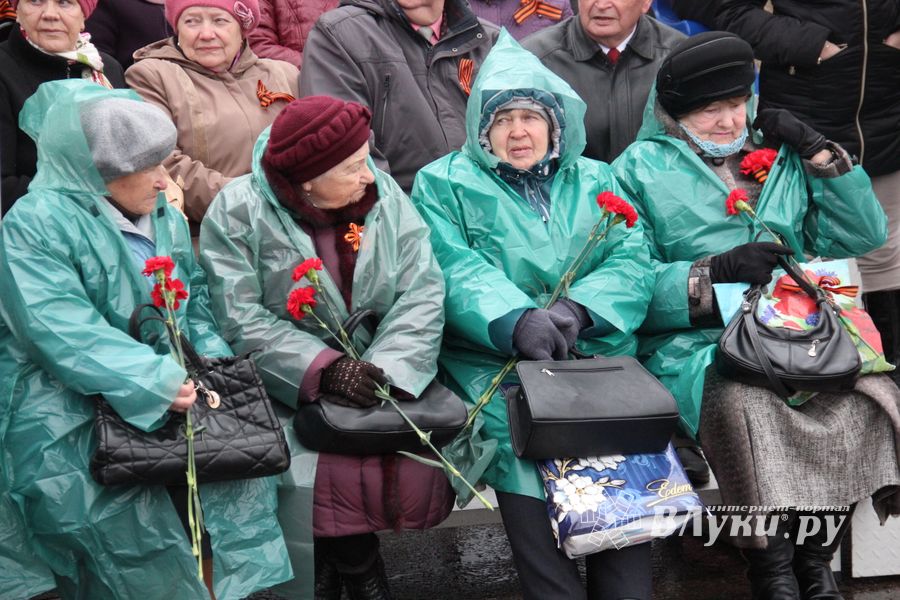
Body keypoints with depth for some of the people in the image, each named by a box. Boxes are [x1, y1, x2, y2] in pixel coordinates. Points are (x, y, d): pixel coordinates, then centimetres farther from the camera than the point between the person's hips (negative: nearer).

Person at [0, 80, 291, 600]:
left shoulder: (164, 216, 13)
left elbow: (197, 301, 14)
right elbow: (65, 333, -22)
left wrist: (215, 365, -6)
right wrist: (157, 382, -31)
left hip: (168, 397, 6)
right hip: (65, 414, -6)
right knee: (127, 519, -28)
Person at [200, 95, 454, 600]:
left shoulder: (385, 195, -1)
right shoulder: (239, 212, -11)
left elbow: (423, 294, -7)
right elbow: (240, 321, -16)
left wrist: (385, 369, -22)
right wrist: (323, 368, -26)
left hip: (377, 375, 3)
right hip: (285, 391, -3)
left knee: (420, 474, -16)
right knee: (313, 480, -25)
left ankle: (346, 553, 15)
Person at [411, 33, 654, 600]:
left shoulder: (596, 180, 19)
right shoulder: (445, 183, 11)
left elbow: (631, 260, 5)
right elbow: (453, 267, -5)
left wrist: (577, 309, -15)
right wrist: (516, 320, -23)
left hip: (596, 350, 2)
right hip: (491, 356, -2)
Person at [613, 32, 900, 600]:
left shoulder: (782, 158, 21)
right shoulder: (641, 168, 8)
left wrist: (819, 152, 7)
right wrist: (715, 271, -14)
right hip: (694, 341, -3)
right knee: (742, 402, -35)